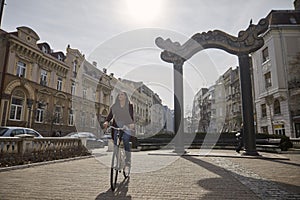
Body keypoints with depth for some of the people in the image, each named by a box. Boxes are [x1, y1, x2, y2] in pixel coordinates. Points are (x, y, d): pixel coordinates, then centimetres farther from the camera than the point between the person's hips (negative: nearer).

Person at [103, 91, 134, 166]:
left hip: (126, 127, -3)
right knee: (116, 144, -2)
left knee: (126, 142, -18)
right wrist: (106, 121, -18)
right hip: (117, 127, 3)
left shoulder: (130, 106, 4)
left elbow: (132, 116, -8)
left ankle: (128, 159, -4)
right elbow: (110, 115, 2)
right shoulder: (114, 106, 11)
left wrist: (132, 123, -28)